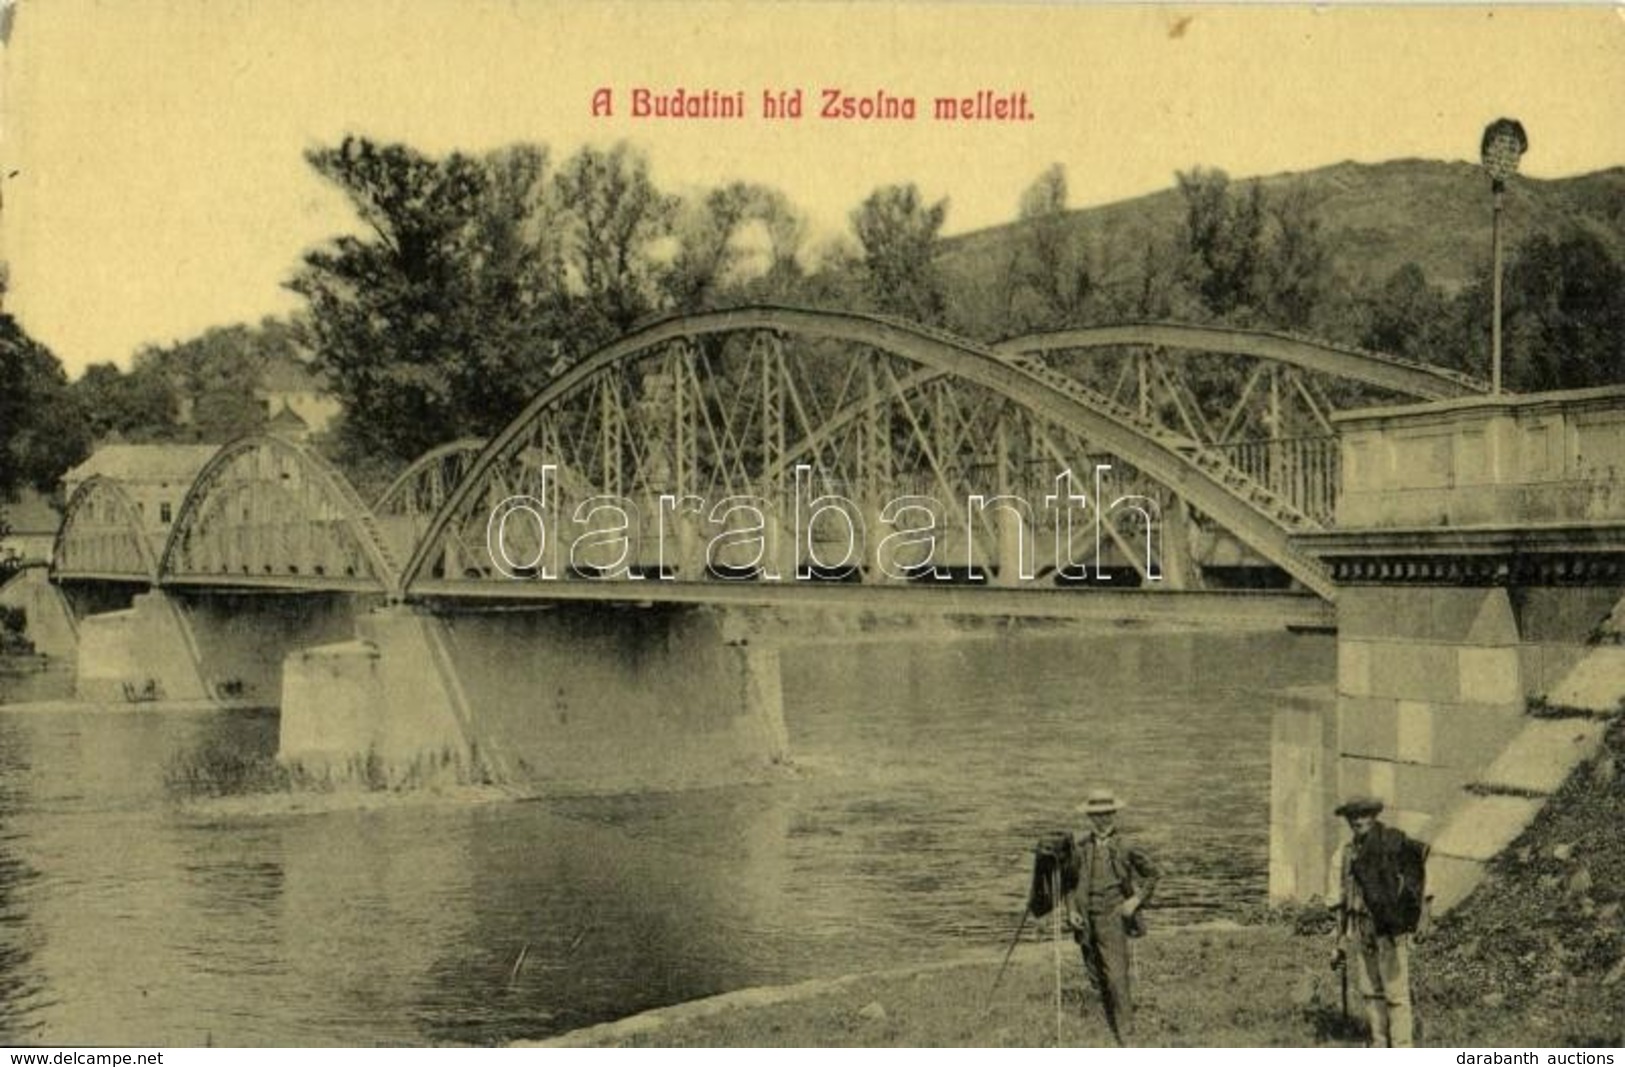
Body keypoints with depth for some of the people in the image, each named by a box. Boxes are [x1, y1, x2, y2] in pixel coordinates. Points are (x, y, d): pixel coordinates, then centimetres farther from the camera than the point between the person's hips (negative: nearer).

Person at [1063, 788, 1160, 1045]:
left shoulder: (1124, 848, -5)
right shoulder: (1081, 847, 3)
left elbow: (1151, 873, 7)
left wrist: (1137, 899, -4)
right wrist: (1071, 910, 2)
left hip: (1113, 917, -4)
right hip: (1086, 920, 4)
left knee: (1116, 976, -13)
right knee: (1097, 976, 13)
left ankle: (1126, 1033, -9)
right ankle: (1112, 1024, 32)